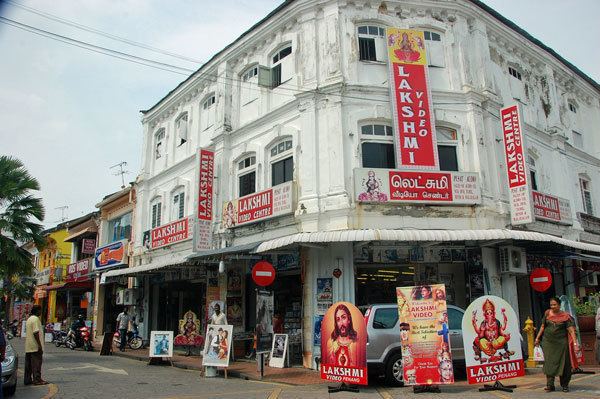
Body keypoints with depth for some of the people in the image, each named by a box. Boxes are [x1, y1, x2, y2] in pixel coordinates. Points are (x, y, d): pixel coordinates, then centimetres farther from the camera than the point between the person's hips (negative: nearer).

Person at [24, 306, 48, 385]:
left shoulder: (29, 319, 17)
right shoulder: (36, 319, -13)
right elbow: (36, 333, -20)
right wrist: (39, 345, -19)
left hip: (28, 347, 10)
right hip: (35, 346, -10)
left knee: (28, 364, 11)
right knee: (36, 363, -6)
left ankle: (27, 380, 15)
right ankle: (37, 380, -4)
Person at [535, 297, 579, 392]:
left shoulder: (565, 316, -5)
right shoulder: (547, 313, 4)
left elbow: (571, 330, -11)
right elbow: (543, 326, 13)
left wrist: (575, 343, -21)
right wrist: (537, 338, 14)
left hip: (561, 342, -2)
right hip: (548, 342, 2)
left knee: (563, 363, 3)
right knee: (549, 362, -3)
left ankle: (565, 385, 18)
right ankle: (550, 385, -2)